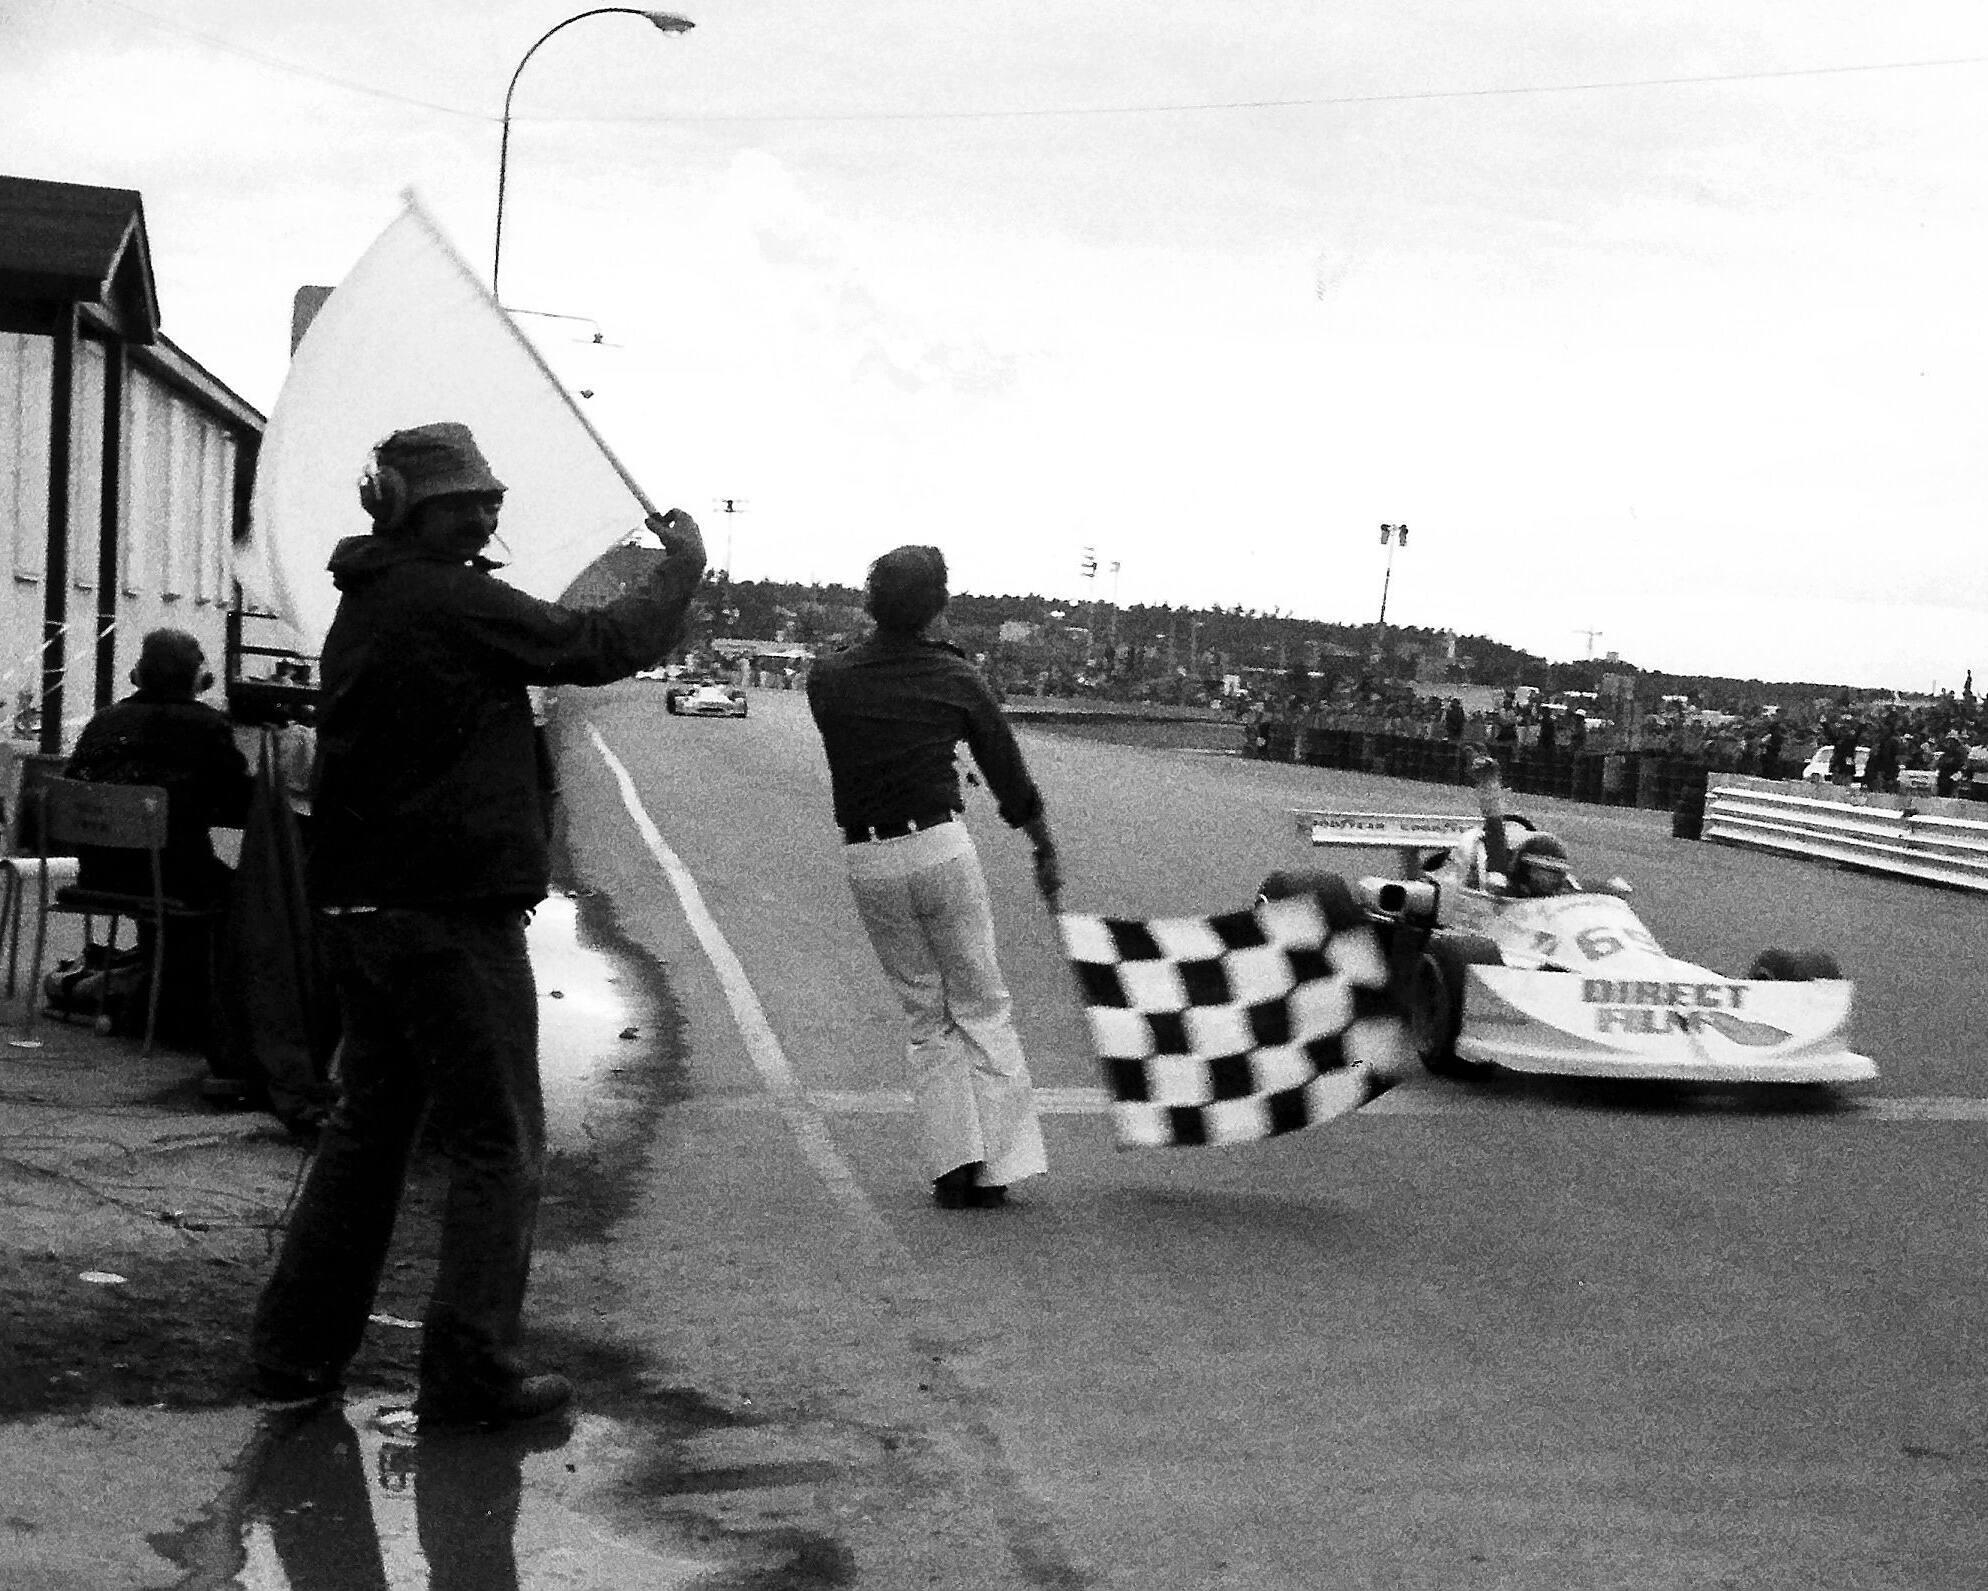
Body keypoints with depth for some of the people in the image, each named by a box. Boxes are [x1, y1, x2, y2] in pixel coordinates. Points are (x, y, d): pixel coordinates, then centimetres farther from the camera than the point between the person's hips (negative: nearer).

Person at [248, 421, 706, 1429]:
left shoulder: (361, 608, 15)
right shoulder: (454, 604, -15)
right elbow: (605, 647, -11)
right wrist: (680, 569, 4)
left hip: (356, 907, 9)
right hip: (453, 911, -9)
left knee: (368, 1122, 18)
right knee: (497, 1145, 0)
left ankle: (294, 1348, 20)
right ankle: (469, 1374, 2)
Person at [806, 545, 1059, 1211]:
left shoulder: (827, 680, -4)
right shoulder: (956, 677, -4)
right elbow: (1008, 773, 6)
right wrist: (1046, 850, 18)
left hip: (867, 860, 2)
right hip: (941, 847, -2)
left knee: (926, 1014, 12)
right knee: (981, 1005, 9)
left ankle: (955, 1164, 5)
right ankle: (997, 1165, 5)